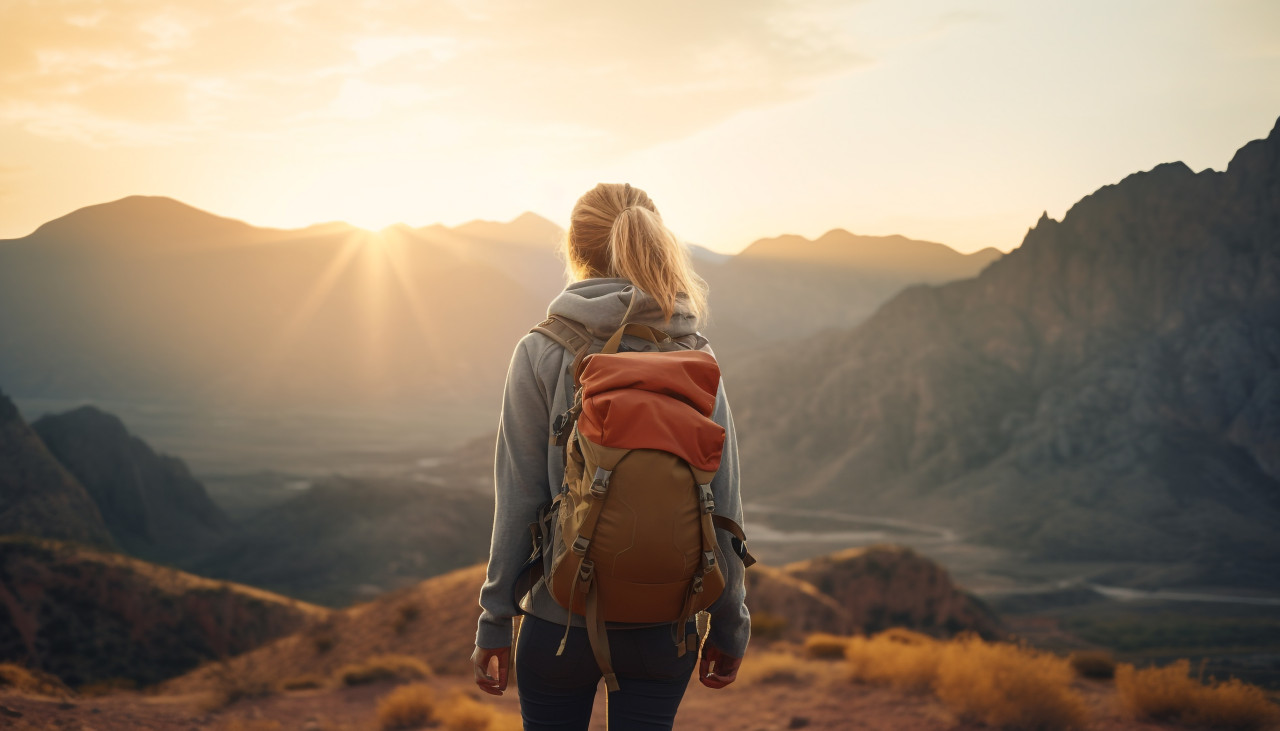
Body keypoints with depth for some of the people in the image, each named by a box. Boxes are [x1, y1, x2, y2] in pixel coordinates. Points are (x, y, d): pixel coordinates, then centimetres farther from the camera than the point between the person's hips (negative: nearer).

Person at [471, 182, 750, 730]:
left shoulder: (542, 351, -6)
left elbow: (519, 500, -7)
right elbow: (724, 505, 1)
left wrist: (494, 624, 0)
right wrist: (729, 627, 10)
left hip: (562, 617, -2)